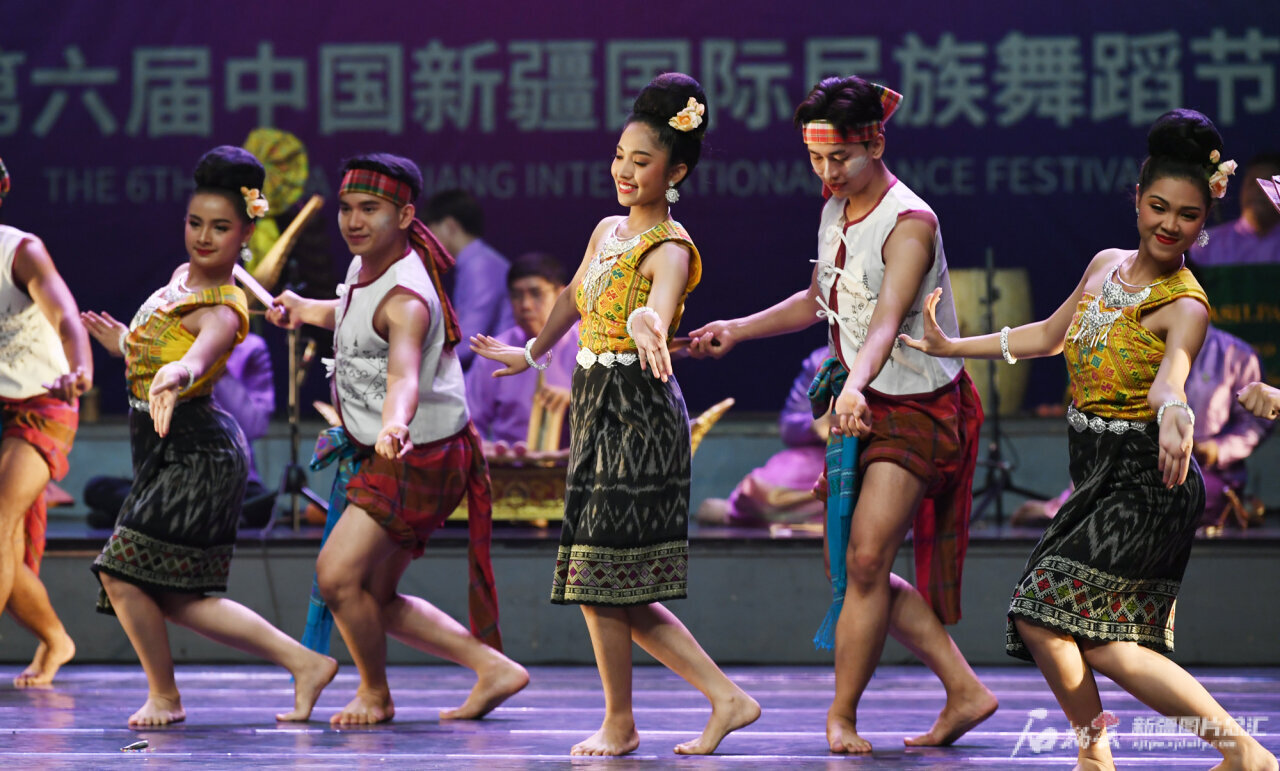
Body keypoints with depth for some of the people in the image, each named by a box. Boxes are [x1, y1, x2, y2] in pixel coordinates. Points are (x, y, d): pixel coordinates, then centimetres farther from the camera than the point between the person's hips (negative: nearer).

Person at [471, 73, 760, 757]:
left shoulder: (670, 250, -13)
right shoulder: (607, 232, 12)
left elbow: (657, 312, -34)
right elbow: (572, 298, 30)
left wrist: (647, 329, -56)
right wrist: (530, 354, 42)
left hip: (637, 417, -8)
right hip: (597, 411, 8)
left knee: (599, 580, -3)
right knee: (620, 592, 8)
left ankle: (619, 725, 12)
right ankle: (727, 699, 11)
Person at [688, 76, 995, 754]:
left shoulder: (909, 224, -20)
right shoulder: (835, 212, 6)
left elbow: (887, 320, -37)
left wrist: (855, 386, -53)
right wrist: (737, 330, 18)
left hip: (916, 409, -9)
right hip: (863, 407, 9)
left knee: (865, 560, -13)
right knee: (854, 564, 7)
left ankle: (842, 716, 0)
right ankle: (964, 691, 13)